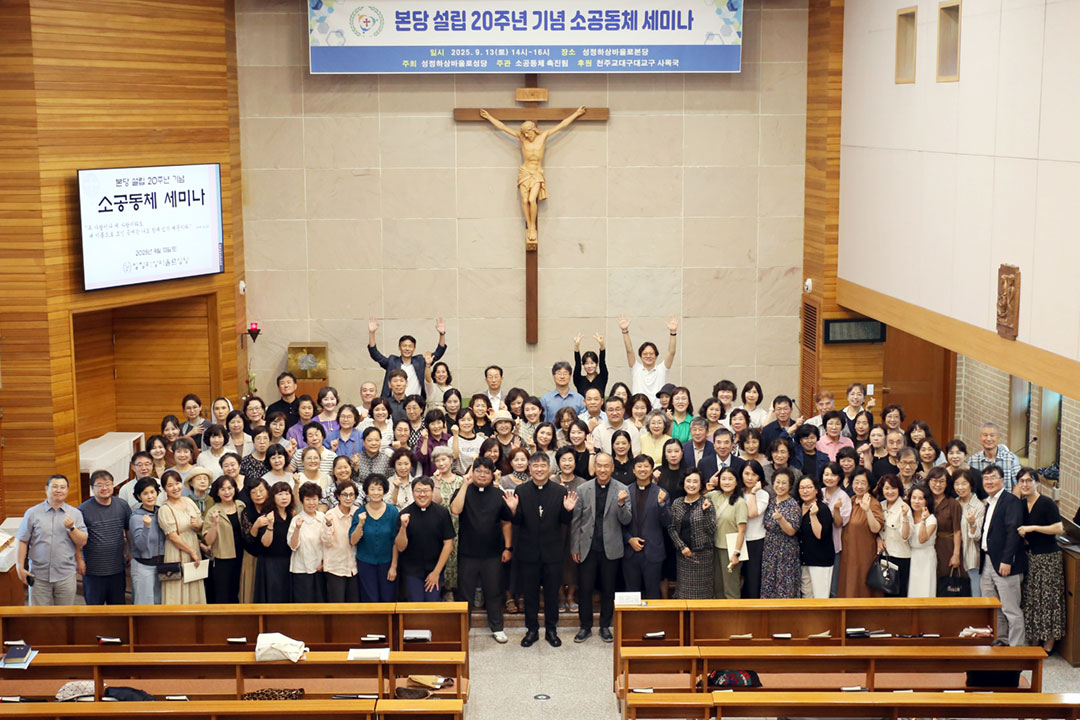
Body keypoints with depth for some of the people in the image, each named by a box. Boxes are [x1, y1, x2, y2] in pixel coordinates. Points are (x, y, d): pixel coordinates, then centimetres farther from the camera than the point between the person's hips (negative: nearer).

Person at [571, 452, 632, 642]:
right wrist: (574, 548, 2)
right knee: (585, 589, 5)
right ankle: (585, 626, 19)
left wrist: (621, 504, -24)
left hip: (610, 548, 0)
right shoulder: (583, 489, -1)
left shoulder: (621, 490, -2)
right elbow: (575, 521, 4)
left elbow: (626, 521, -5)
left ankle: (605, 626, 24)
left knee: (608, 590, 9)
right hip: (587, 548, 0)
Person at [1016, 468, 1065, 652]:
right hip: (1030, 557, 7)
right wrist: (1021, 533, 1)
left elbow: (1059, 528, -18)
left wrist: (1033, 528, -21)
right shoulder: (1022, 505, 9)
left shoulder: (1046, 503, -12)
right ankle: (1034, 642, 17)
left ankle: (1048, 646, 4)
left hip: (1048, 557, -7)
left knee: (1048, 599, -3)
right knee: (1032, 599, 9)